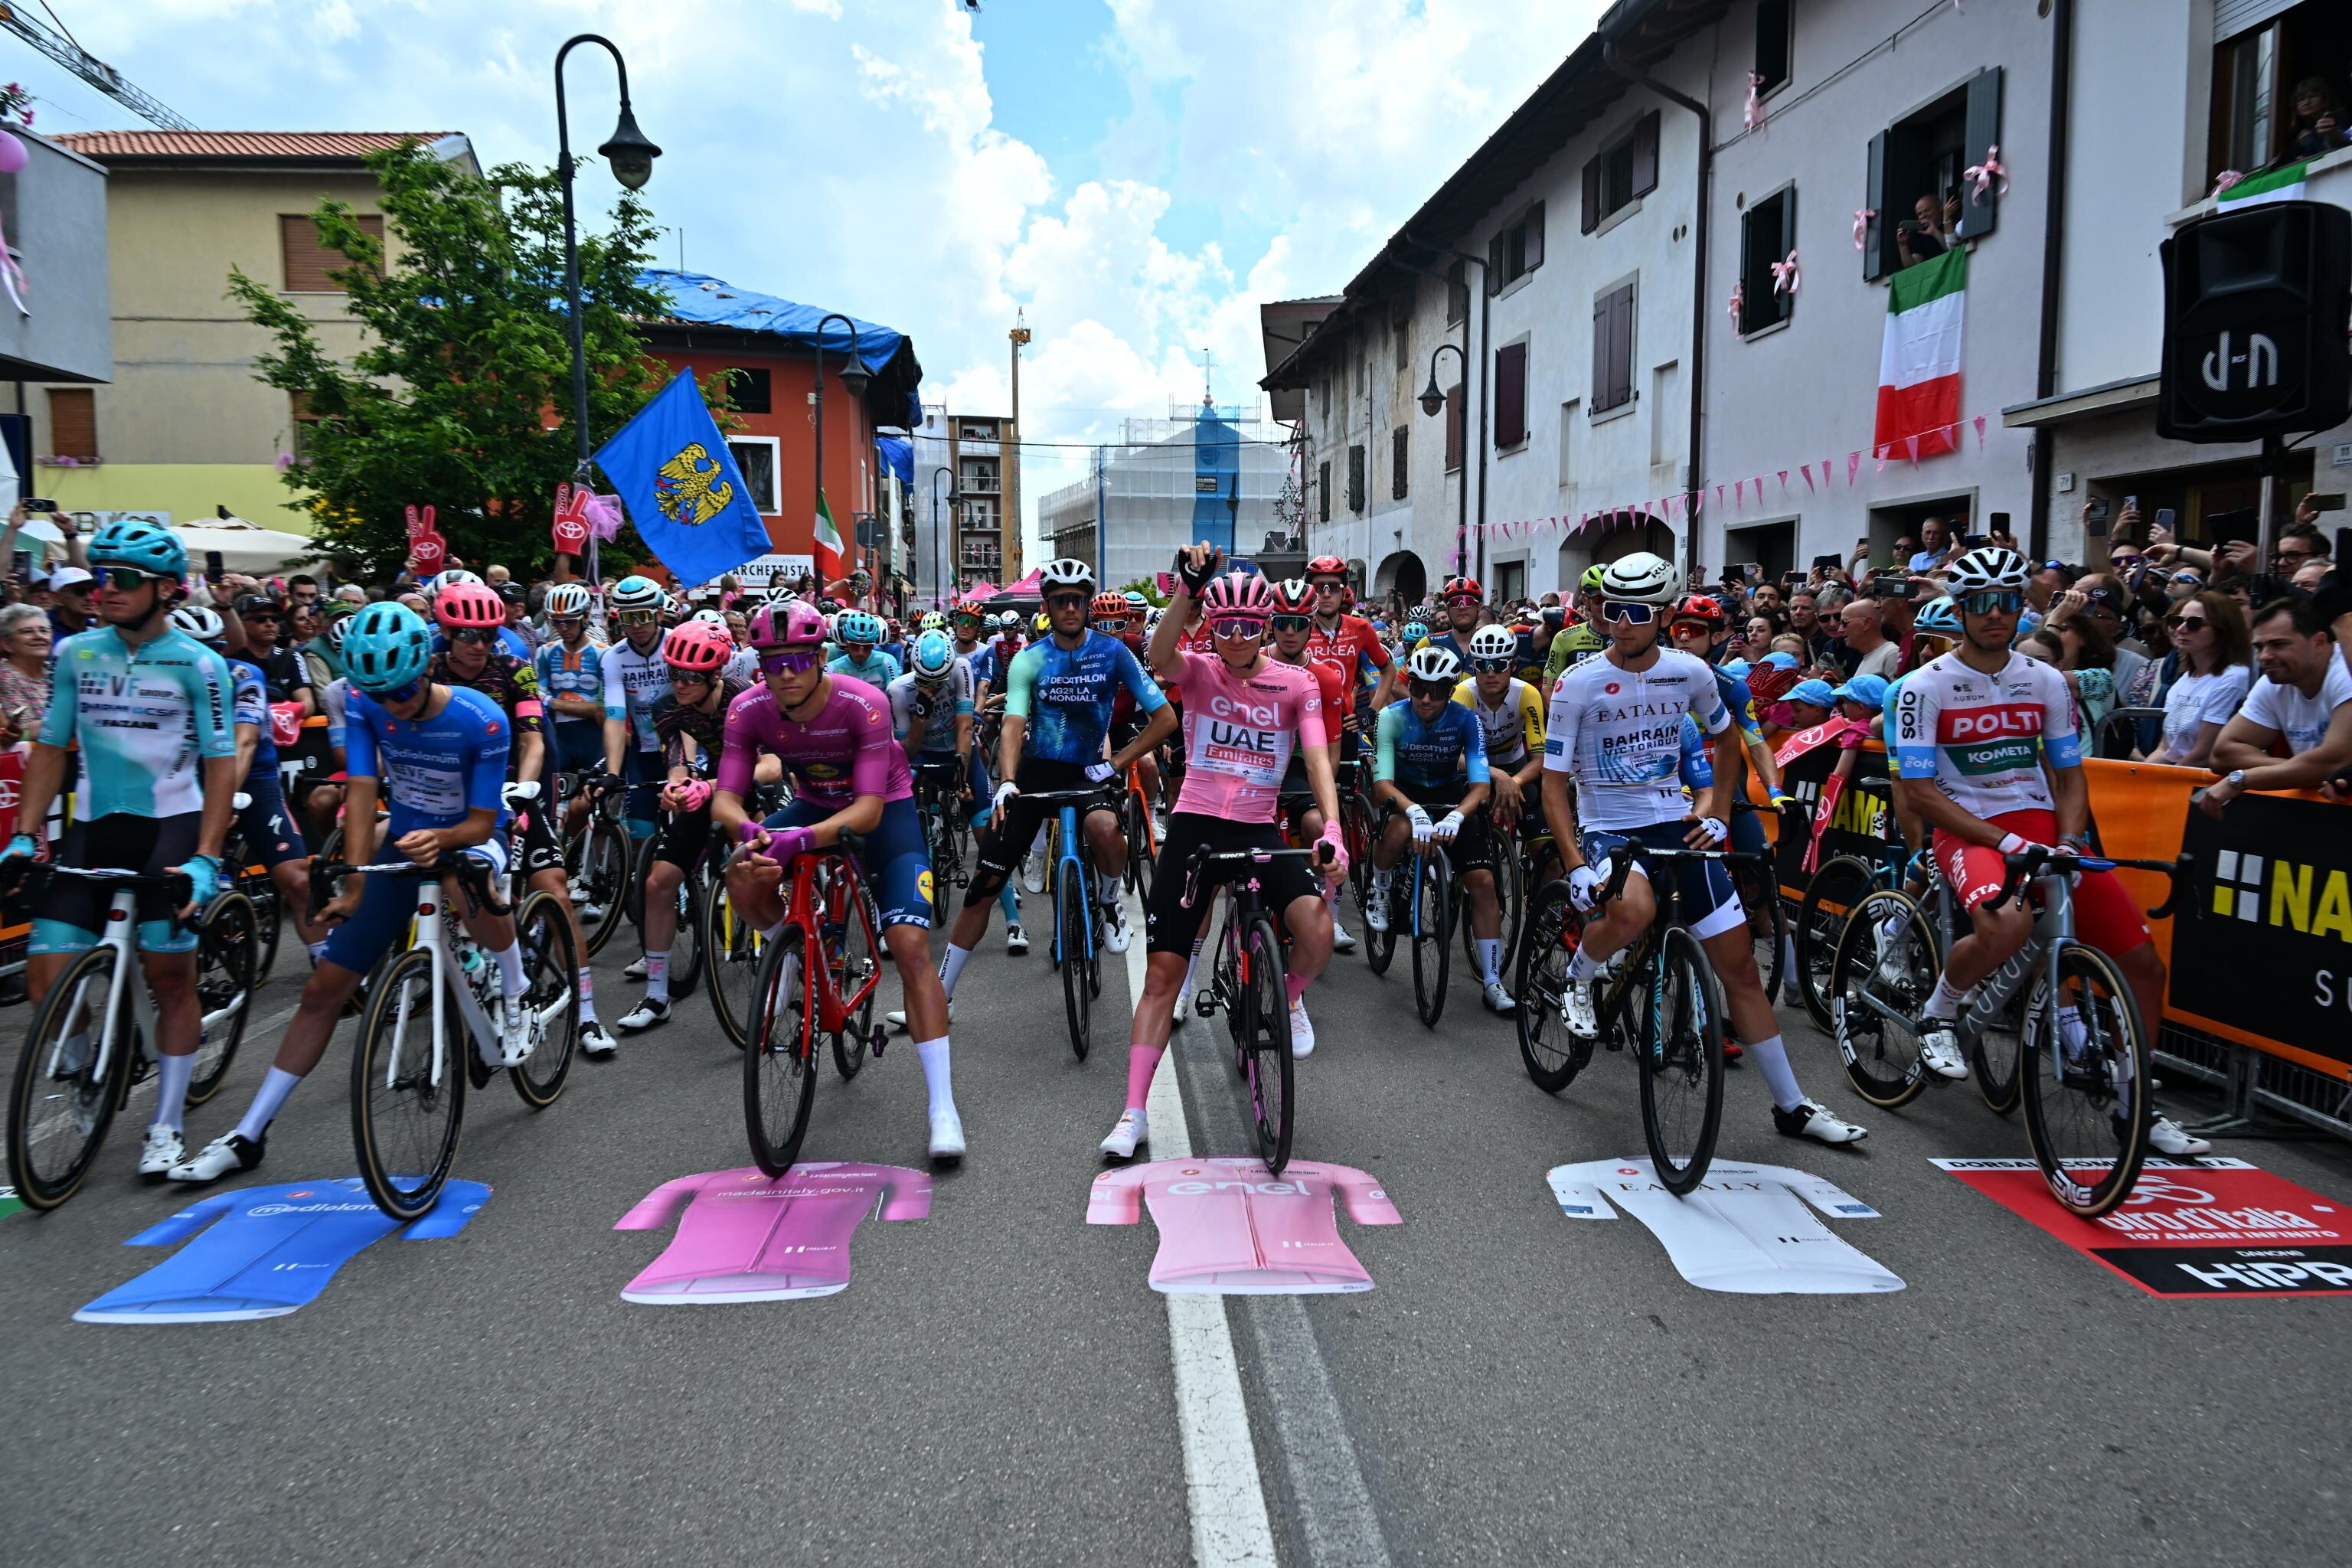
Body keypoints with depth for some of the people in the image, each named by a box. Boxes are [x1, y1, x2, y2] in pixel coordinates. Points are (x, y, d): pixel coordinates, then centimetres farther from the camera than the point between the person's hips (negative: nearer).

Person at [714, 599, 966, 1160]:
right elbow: (725, 797, -22)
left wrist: (800, 839, -51)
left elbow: (869, 809, -35)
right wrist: (745, 829, -46)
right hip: (813, 804, 4)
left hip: (883, 808, -3)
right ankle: (796, 960, 9)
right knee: (743, 876, -26)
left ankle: (943, 1106, -14)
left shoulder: (863, 704, -31)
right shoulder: (748, 710, -20)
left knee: (908, 944, -18)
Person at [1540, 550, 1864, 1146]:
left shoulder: (1689, 672, -1)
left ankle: (1792, 1106, 16)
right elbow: (1554, 783, -10)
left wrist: (1715, 809, 10)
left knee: (1739, 961, 3)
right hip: (1607, 828, -3)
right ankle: (1577, 984, -3)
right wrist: (1576, 865, -19)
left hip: (1677, 826, 4)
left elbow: (1727, 738, 19)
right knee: (1633, 911, -38)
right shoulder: (1577, 685, -11)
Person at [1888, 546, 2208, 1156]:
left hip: (2041, 827, 5)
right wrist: (2003, 839, -18)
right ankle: (1938, 1014, -6)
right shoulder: (1926, 686, -6)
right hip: (1966, 831, -5)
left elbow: (2069, 777, 13)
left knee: (2145, 966, 1)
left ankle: (2135, 1105, 21)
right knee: (2005, 926, -38)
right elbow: (1918, 791, -10)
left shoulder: (2047, 682, 8)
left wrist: (2070, 842, -6)